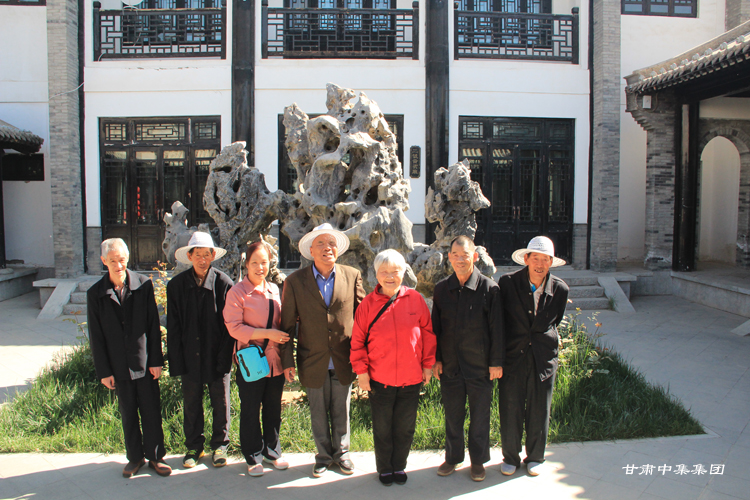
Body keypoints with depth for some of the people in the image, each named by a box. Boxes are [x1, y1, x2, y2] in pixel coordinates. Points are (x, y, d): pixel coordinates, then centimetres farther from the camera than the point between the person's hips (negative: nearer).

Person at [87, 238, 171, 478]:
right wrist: (103, 371, -2)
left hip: (145, 362, 0)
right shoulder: (95, 294, -4)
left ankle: (155, 456, 23)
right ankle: (135, 458, 30)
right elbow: (96, 336, -1)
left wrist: (156, 360, -4)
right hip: (119, 366, 1)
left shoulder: (144, 285, -5)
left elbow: (153, 326, -2)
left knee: (151, 411, 7)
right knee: (128, 413, 13)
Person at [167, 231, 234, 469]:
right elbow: (173, 327, 1)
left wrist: (224, 357, -9)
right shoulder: (176, 285, -1)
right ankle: (194, 446, 30)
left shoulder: (224, 282, -7)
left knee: (220, 403, 10)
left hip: (217, 356, -1)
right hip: (189, 356, 2)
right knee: (191, 403, 12)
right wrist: (176, 361, -4)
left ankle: (220, 445, 28)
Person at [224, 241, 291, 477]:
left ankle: (272, 451, 32)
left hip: (275, 360, 5)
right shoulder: (237, 292, -8)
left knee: (273, 409, 15)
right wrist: (267, 333, -20)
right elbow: (234, 328, -15)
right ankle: (253, 457, 24)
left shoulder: (274, 289, 9)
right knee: (250, 411, 7)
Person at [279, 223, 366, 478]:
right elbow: (288, 324, -1)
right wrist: (287, 360, -2)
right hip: (313, 361, 0)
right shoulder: (295, 281, -5)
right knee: (319, 413, 14)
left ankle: (341, 452, 36)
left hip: (343, 360, 1)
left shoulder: (352, 276, -3)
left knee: (341, 411, 15)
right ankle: (323, 455, 34)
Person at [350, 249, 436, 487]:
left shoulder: (415, 299, -3)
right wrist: (361, 371, -5)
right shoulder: (368, 304, -5)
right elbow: (358, 341, -2)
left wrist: (428, 364, 3)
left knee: (405, 427, 13)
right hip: (379, 379, -1)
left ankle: (399, 466, 34)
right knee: (382, 428, 13)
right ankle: (384, 468, 33)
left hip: (411, 378, 1)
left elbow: (427, 332, 3)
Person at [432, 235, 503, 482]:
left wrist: (496, 362, -5)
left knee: (480, 415, 10)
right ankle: (453, 457, 32)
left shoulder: (489, 288, -7)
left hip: (480, 366, -2)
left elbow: (497, 328, -4)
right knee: (452, 415, 14)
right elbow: (435, 326, 8)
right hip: (449, 365, 2)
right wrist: (435, 358, 4)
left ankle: (478, 460, 28)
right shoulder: (441, 288, 2)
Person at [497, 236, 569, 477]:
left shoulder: (560, 289, -3)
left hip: (543, 358, 1)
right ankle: (510, 457, 26)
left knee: (538, 411, 11)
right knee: (510, 409, 6)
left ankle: (535, 457, 31)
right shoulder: (507, 282, -8)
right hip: (512, 356, -1)